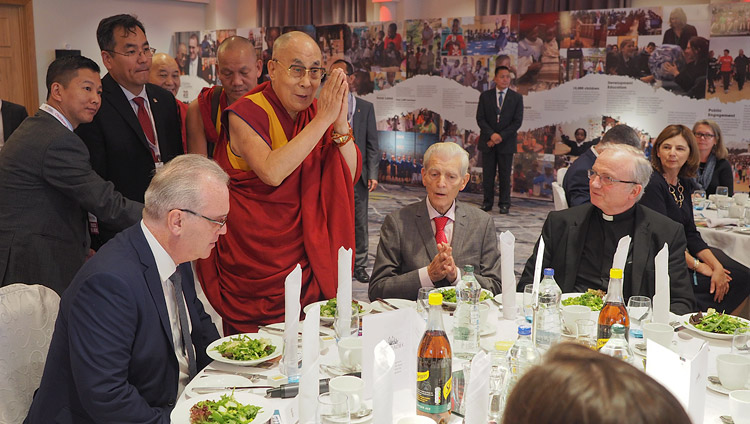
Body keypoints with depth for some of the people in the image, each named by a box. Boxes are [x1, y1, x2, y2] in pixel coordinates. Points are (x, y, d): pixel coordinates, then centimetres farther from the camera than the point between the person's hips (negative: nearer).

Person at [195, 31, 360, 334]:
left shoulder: (315, 112, 5)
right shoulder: (246, 113, -11)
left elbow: (350, 176, -1)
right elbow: (272, 172, -29)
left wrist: (341, 124, -17)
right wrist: (323, 120, -26)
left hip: (306, 259, 5)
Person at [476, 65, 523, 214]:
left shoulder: (517, 98, 4)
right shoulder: (485, 96, 5)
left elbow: (517, 121, -2)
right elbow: (480, 119, 0)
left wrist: (501, 136, -12)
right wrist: (492, 134, -15)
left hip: (506, 142, -1)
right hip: (488, 141, 1)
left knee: (505, 174, 2)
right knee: (487, 174, 4)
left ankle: (504, 204, 10)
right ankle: (487, 202, 12)